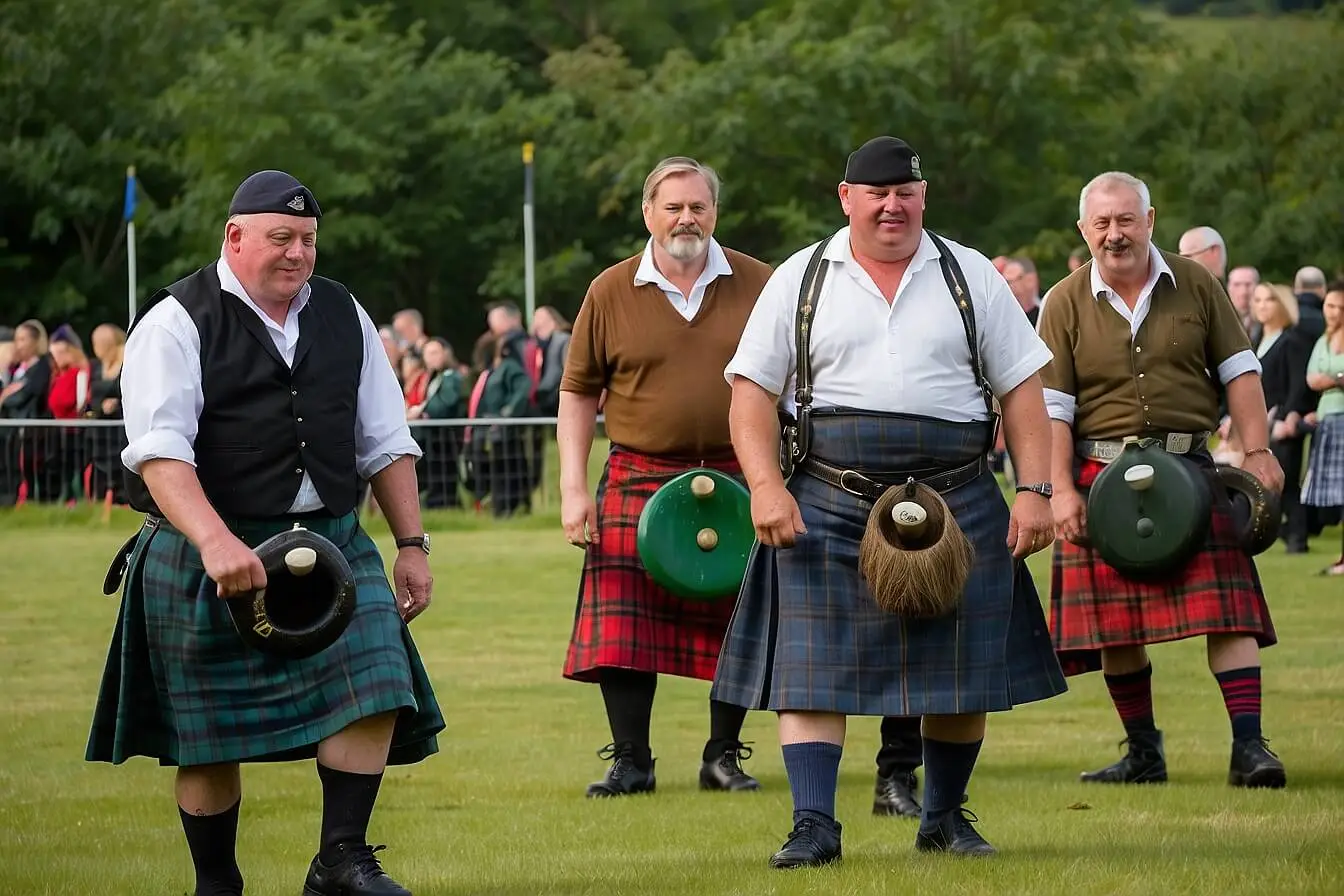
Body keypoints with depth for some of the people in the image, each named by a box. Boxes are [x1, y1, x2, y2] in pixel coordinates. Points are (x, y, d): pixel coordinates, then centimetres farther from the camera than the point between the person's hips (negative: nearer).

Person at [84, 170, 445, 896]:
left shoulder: (343, 317, 12)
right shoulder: (177, 325, -6)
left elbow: (386, 444, 16)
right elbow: (158, 451, -18)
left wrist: (412, 545, 8)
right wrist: (215, 542, -31)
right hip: (208, 555, -4)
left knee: (373, 684, -15)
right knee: (210, 734, 1)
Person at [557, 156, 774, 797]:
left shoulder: (758, 285, 3)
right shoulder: (611, 292, 2)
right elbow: (578, 393, 6)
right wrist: (573, 490, -1)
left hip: (738, 481, 1)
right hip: (638, 482, -1)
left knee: (735, 627, 5)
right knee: (623, 626, -5)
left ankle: (723, 756, 18)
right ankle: (630, 762, 3)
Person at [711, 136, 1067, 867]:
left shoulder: (971, 277, 9)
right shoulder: (798, 281, 6)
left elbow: (1021, 389, 8)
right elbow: (753, 389, 2)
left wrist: (1035, 489, -2)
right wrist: (765, 486, -12)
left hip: (958, 503, 1)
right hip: (828, 506, -1)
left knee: (961, 669, 5)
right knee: (813, 664, -9)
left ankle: (944, 817, 22)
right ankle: (813, 826, -8)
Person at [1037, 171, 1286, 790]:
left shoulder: (1195, 285, 6)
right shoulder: (1067, 304, 3)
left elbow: (1239, 371, 10)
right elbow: (1053, 407, 0)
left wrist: (1257, 452, 1)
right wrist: (1061, 490, -8)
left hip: (1189, 467, 0)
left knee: (1225, 604, -11)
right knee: (1115, 621, 2)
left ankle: (1248, 746, -12)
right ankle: (1144, 755, 15)